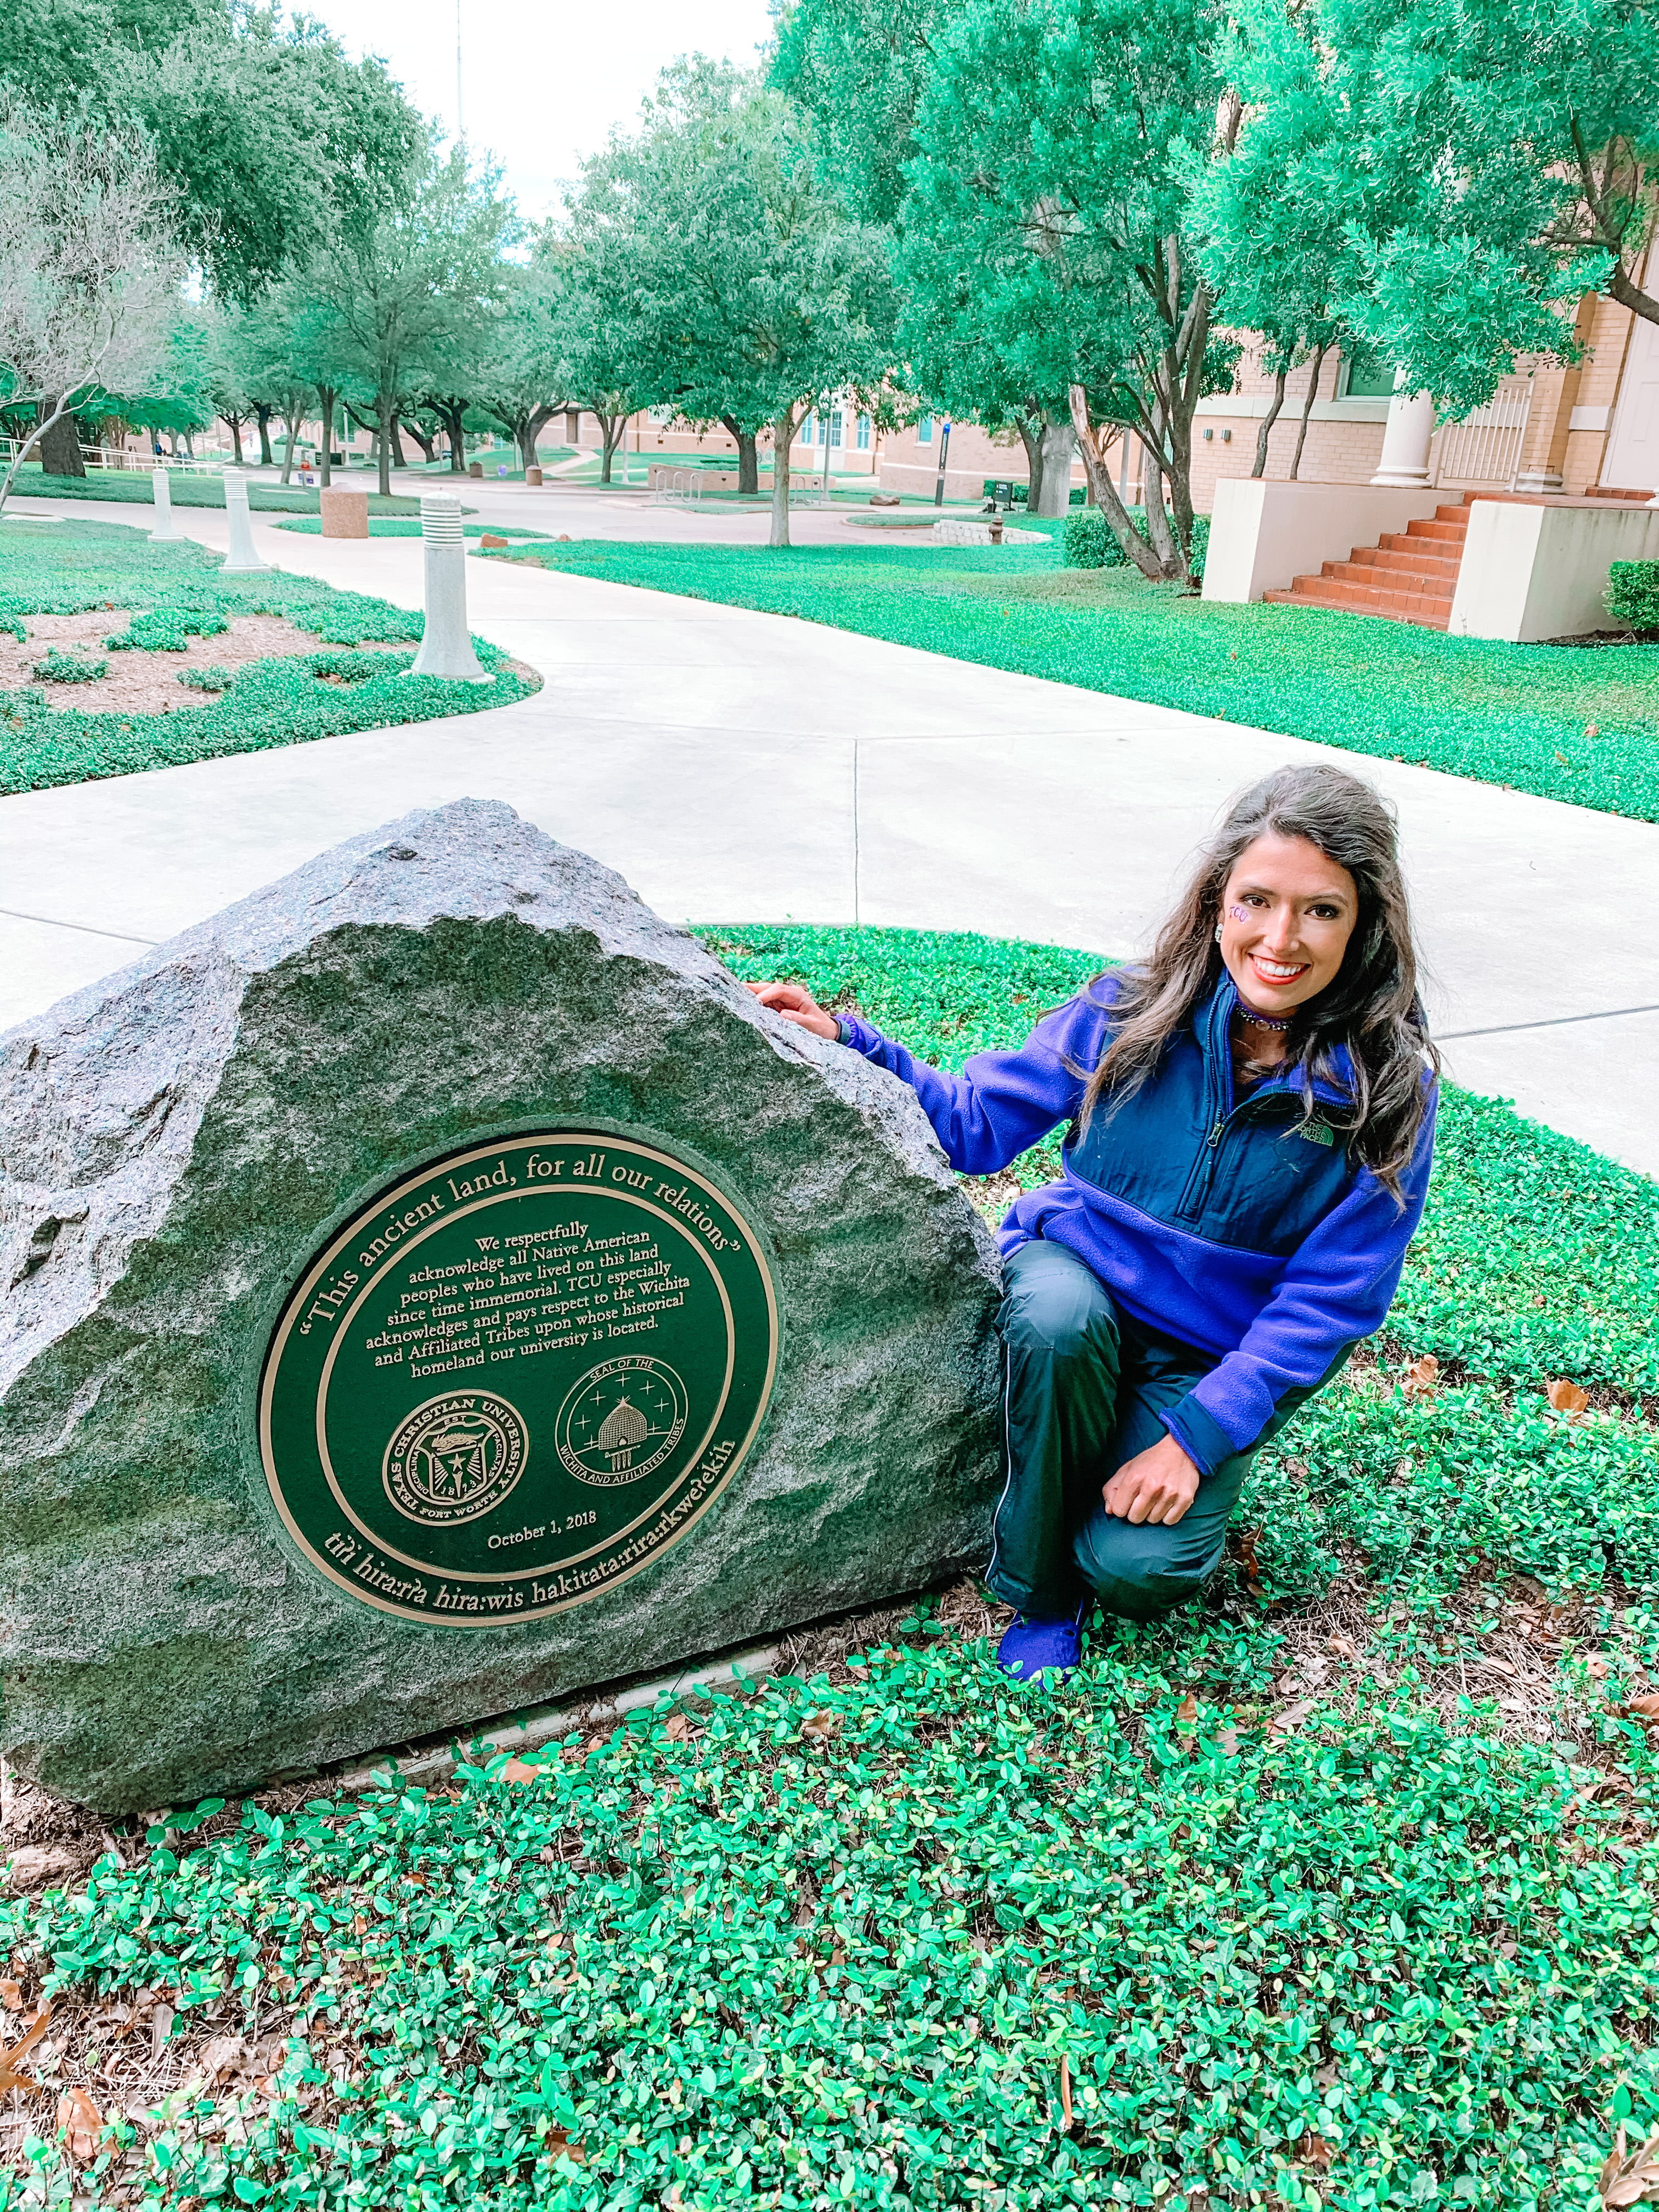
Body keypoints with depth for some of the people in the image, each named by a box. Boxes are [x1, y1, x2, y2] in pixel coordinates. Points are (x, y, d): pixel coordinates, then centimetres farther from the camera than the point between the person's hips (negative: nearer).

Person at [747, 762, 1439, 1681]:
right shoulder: (1133, 1009, -13)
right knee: (1055, 1319, -35)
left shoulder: (1388, 1090, -15)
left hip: (1214, 1357, -1)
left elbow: (1329, 1300, -13)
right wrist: (844, 1041, -19)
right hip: (1079, 1272, 1)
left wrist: (1196, 1436, -20)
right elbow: (978, 1122, -6)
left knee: (1137, 1569, -21)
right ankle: (1040, 1591, -10)